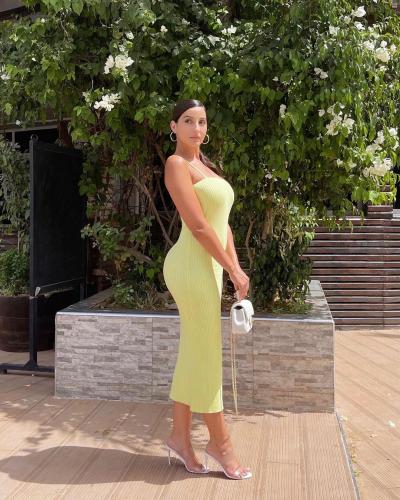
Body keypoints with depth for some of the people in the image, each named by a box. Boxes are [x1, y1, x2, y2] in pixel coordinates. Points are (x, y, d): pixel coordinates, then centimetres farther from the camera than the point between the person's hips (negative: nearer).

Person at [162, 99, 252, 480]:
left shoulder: (203, 165, 19)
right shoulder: (177, 164, -9)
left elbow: (222, 222, 15)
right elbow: (198, 226, -16)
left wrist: (235, 267, 8)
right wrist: (233, 269, -12)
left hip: (208, 265, 9)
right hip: (192, 266, -9)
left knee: (194, 355, 13)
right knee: (206, 356, 1)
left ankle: (180, 437, 24)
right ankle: (220, 441, 16)